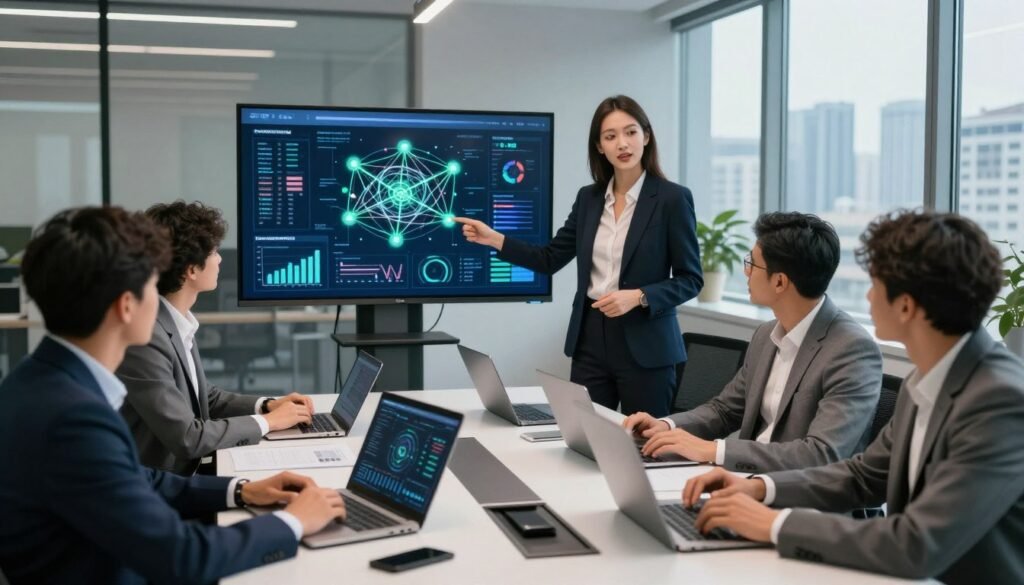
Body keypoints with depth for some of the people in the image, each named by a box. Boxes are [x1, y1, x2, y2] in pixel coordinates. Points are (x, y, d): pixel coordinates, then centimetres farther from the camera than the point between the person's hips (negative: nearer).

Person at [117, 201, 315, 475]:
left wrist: (266, 405, 2)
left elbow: (204, 397, 16)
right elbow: (186, 437, -24)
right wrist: (266, 421, -13)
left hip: (183, 474, 8)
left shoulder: (178, 322, 2)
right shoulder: (143, 337, -24)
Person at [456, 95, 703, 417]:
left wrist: (638, 297, -20)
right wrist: (494, 239, 0)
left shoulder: (672, 198, -7)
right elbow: (550, 258, 10)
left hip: (644, 345, -4)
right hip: (591, 340, 4)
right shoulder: (589, 197, 8)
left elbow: (690, 279, -6)